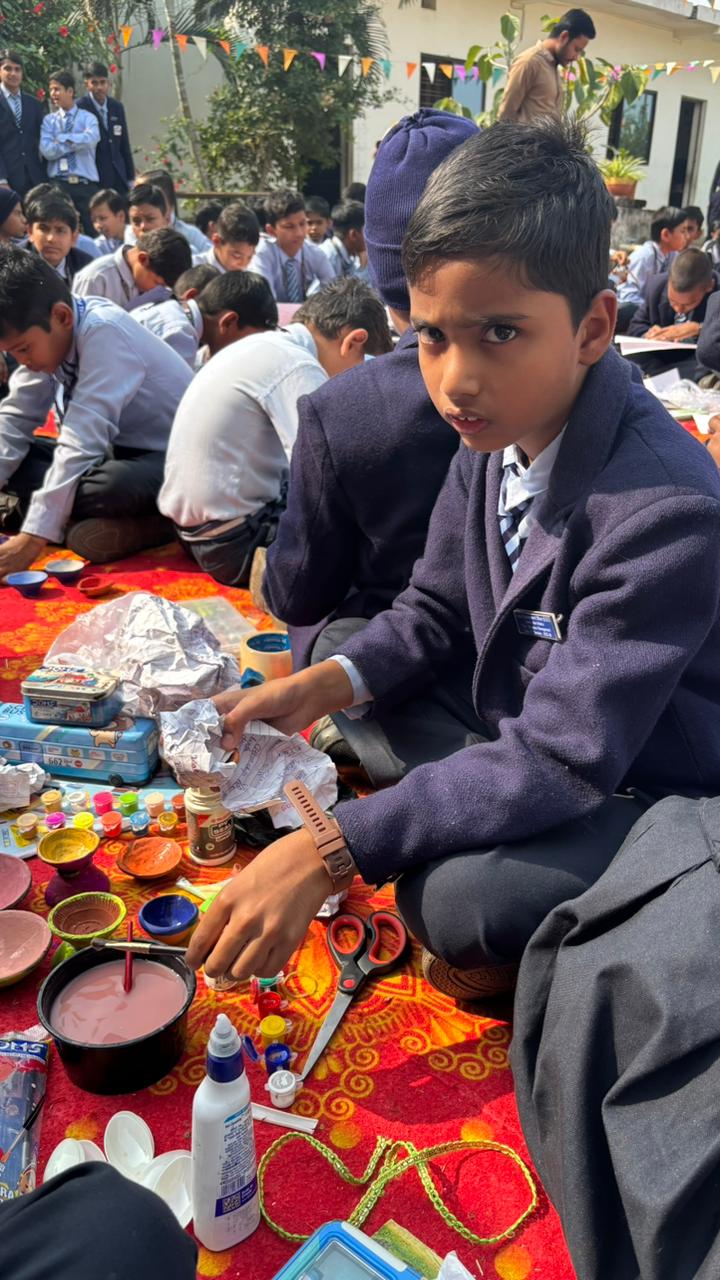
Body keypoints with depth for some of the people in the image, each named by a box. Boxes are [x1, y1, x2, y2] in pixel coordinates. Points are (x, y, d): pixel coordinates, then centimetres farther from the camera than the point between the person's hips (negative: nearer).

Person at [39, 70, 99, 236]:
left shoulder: (87, 117, 7)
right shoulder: (49, 120, 10)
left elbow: (91, 139, -15)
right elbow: (46, 150, -5)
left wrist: (62, 138, -7)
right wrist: (76, 142, -6)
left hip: (86, 184, -1)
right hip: (58, 184, 1)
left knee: (93, 232, 0)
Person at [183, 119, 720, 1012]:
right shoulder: (498, 430, -10)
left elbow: (562, 762, -33)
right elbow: (434, 615, 2)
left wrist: (327, 854, -35)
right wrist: (313, 691, -16)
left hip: (649, 795, -7)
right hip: (522, 719, 7)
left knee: (463, 902, -32)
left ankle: (524, 957, 5)